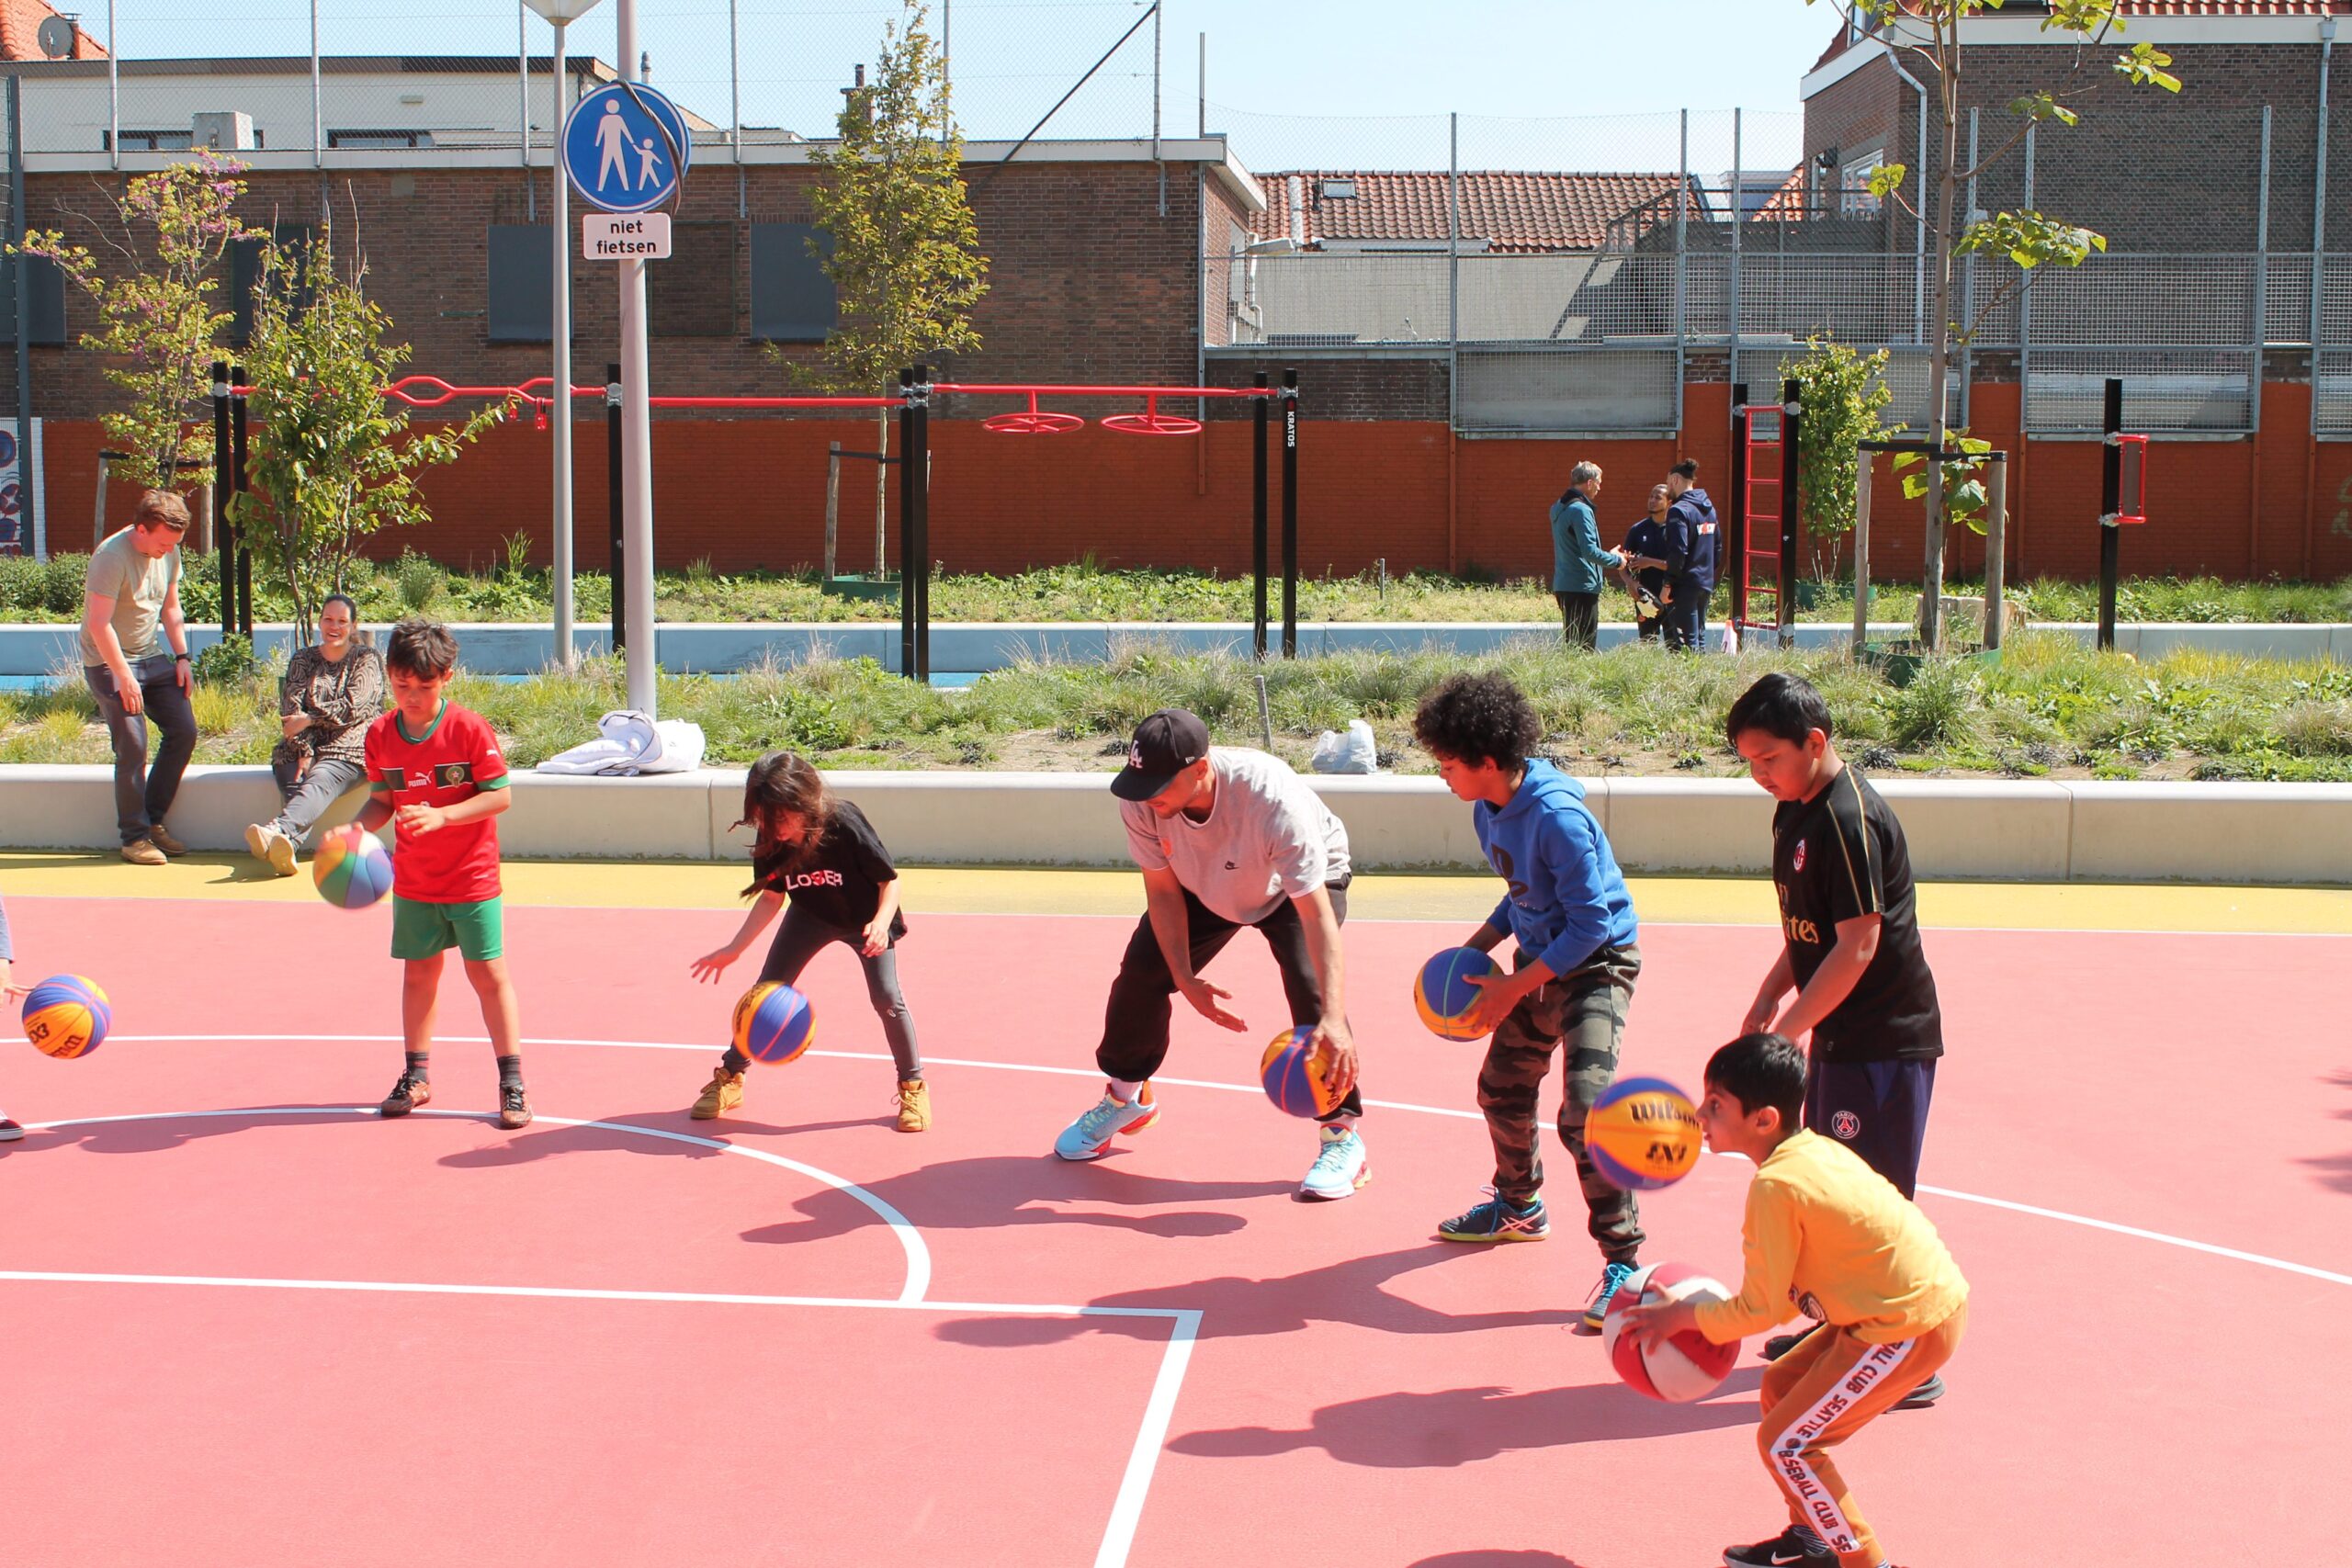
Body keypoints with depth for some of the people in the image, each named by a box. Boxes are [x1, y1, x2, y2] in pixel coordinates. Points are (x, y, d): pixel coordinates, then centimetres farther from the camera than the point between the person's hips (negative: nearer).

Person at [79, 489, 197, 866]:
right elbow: (99, 625, -22)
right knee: (132, 747, -11)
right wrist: (124, 676, -22)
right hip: (109, 663, -8)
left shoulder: (170, 553, 2)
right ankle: (135, 837, -1)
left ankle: (154, 819, 15)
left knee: (183, 731, 2)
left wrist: (181, 656, 7)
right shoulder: (112, 557, -21)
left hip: (154, 657, 8)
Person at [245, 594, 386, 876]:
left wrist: (308, 719, -8)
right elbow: (291, 709, 5)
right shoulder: (302, 660, 19)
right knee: (294, 785, -31)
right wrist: (304, 750, -10)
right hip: (300, 749, 4)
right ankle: (285, 847, -60)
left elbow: (352, 706, -4)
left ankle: (278, 830, -65)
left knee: (318, 782, -35)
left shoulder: (367, 659, 11)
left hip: (349, 749, -3)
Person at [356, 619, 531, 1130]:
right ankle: (416, 1076, 25)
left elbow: (499, 796, -14)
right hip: (412, 882, 4)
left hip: (472, 879, -4)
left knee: (488, 973, -3)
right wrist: (356, 828, -13)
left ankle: (512, 1083, 4)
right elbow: (382, 800, 8)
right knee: (418, 973, 12)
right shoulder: (380, 735, -1)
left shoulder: (470, 729, -14)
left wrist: (441, 815, -26)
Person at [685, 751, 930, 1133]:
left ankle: (913, 1087, 7)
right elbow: (771, 897, -10)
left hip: (865, 919, -4)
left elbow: (890, 879, -25)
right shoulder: (771, 838, -24)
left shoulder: (845, 824, -36)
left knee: (886, 997, -14)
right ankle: (730, 1077, 18)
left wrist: (882, 923, -42)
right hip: (810, 916, 4)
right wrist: (734, 950, -15)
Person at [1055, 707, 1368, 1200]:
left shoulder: (1273, 799, -45)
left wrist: (1334, 1020, -52)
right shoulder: (1141, 801, -32)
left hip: (1297, 884, -4)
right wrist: (1185, 980, -21)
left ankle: (1341, 1134, -8)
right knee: (1140, 974, -2)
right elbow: (1163, 890, -15)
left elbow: (1316, 912, -45)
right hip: (1204, 886, 4)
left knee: (1311, 988, -24)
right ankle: (1125, 1098, 26)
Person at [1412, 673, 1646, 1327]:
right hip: (1538, 961, 9)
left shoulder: (1557, 816, -27)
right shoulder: (1488, 809, 0)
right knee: (1502, 1088, 20)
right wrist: (1475, 949, 4)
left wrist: (1512, 988, -19)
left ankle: (1624, 1261, -10)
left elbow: (1591, 924, -24)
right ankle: (1519, 1207, 46)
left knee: (1586, 1110, -21)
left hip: (1595, 964, -9)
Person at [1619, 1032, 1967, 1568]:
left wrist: (1682, 1316, -1)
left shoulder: (1775, 1186, -21)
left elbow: (1760, 1310, -15)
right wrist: (1707, 1313, 13)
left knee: (1785, 1444, -2)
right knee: (1779, 1388, 20)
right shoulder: (1816, 1149, 6)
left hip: (1909, 1329, -10)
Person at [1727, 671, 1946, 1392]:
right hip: (1841, 1036, 10)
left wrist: (1786, 1032, -21)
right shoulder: (1795, 812, 9)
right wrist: (1770, 998, 6)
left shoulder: (1850, 820, -21)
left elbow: (1857, 947, -23)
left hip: (1885, 1042, -10)